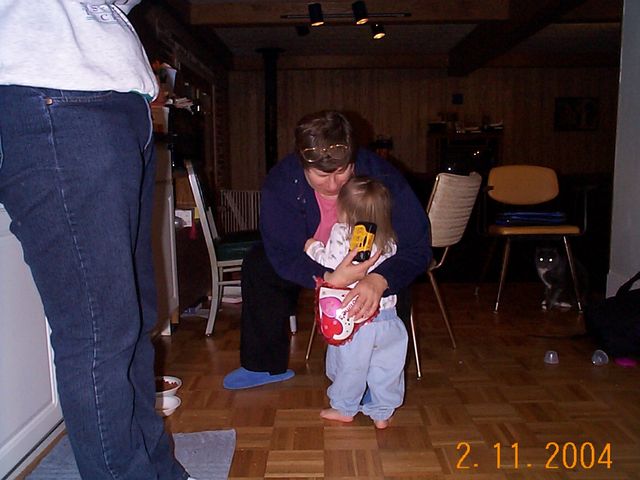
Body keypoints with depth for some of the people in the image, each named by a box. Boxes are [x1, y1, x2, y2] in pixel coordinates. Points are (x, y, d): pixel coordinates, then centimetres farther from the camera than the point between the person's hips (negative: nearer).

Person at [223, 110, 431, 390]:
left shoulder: (382, 176, -33)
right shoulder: (281, 180, -29)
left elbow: (417, 247, -34)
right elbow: (283, 253, -31)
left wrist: (378, 281, -55)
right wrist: (328, 278, -52)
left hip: (374, 265, -1)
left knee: (393, 286, -29)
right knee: (257, 266, -13)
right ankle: (267, 365, 2)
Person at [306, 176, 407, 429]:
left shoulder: (341, 234, -14)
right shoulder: (388, 240, 2)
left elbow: (330, 266, -16)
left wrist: (314, 247, 0)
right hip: (386, 316, 4)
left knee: (349, 365, 14)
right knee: (385, 366, 15)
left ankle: (344, 408, 31)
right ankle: (382, 413, 28)